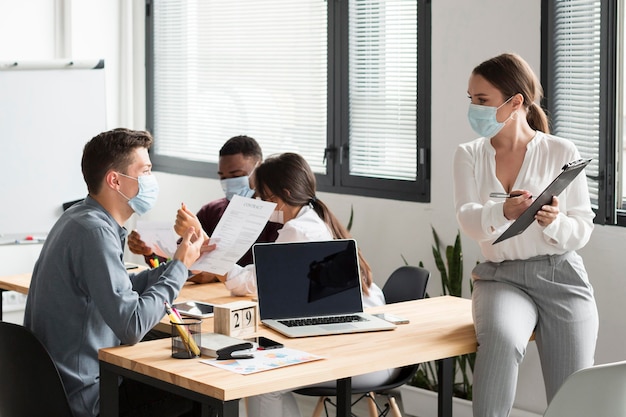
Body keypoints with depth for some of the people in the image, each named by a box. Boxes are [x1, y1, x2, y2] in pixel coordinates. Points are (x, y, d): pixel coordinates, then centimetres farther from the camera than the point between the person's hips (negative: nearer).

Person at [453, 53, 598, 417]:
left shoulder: (562, 153, 0)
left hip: (561, 277, 0)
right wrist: (504, 212, -31)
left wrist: (554, 223, -23)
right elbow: (469, 221, -9)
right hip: (501, 278, 0)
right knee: (501, 339, -34)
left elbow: (582, 230, 0)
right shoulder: (469, 155, 7)